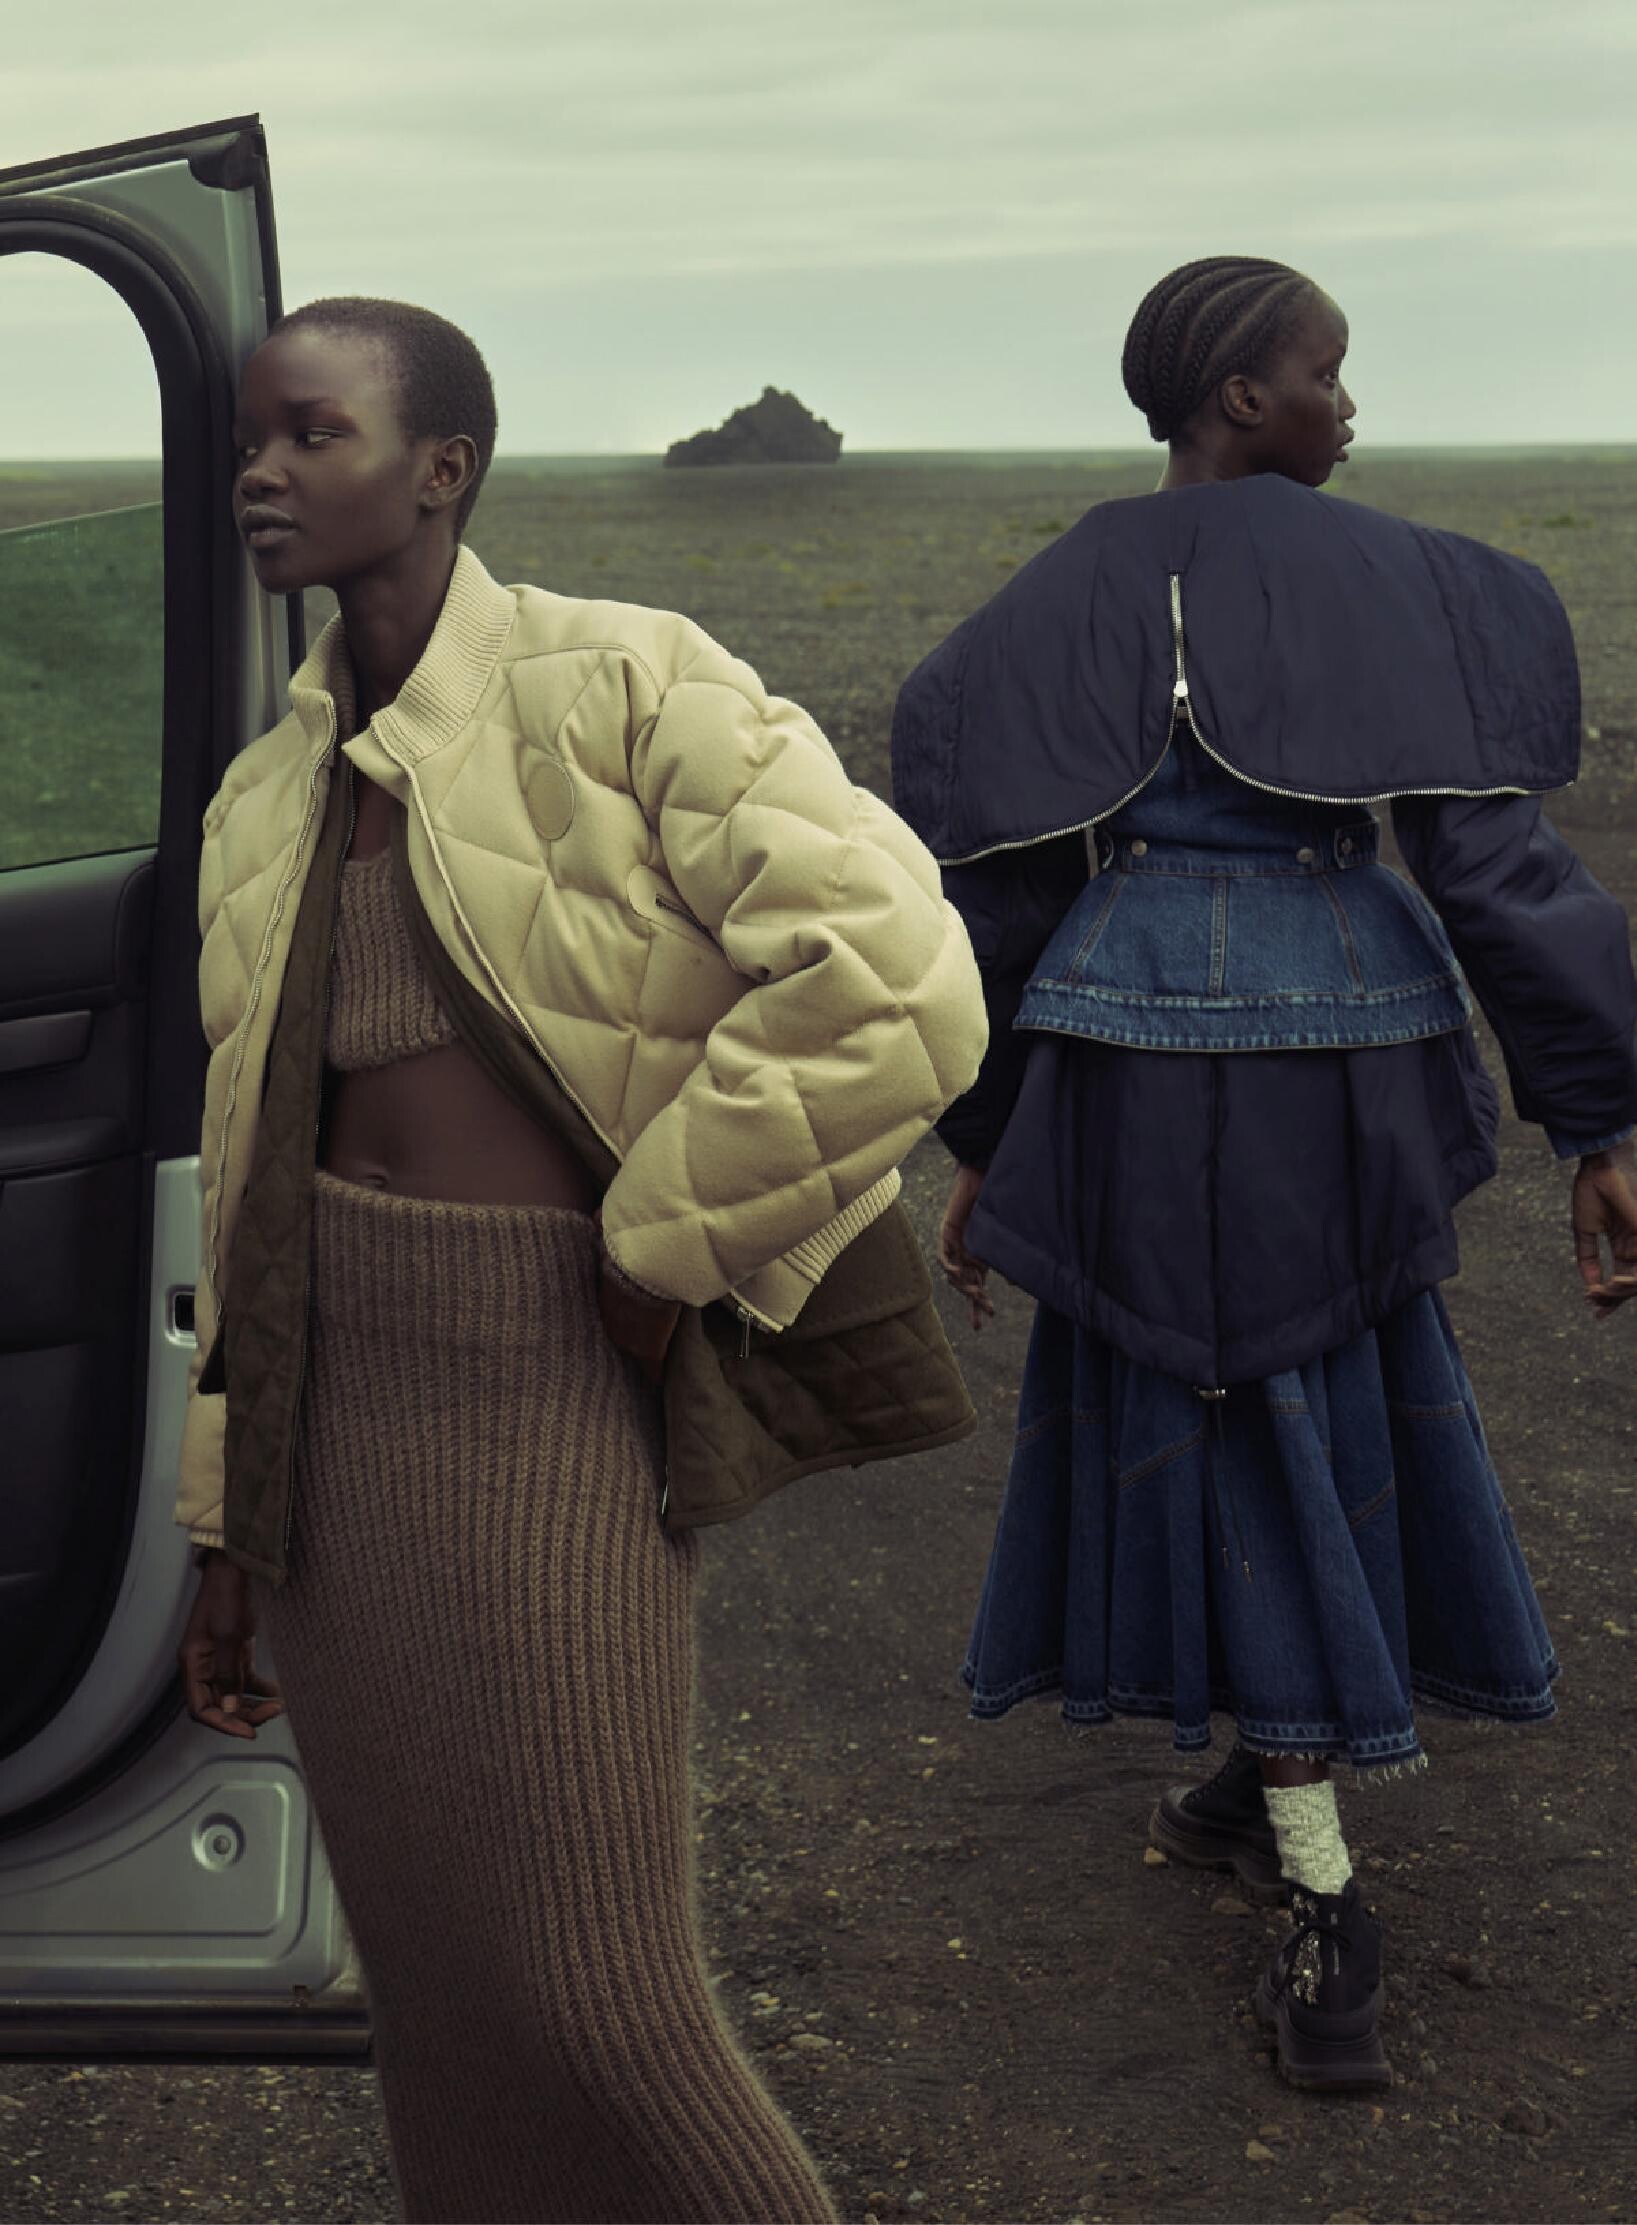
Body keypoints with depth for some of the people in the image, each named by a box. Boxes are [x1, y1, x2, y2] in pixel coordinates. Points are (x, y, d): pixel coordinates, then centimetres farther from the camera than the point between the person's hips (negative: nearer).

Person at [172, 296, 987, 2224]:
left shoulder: (625, 687, -9)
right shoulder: (266, 803, 11)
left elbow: (897, 984, -21)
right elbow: (249, 1161, 16)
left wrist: (660, 1246, -13)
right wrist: (227, 1523, 15)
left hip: (551, 1376, -6)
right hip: (327, 1396, 6)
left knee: (578, 1991, -2)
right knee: (425, 1960, 15)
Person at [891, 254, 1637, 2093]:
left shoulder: (1061, 602, 2)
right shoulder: (1401, 585, -3)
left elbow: (999, 897, 3)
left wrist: (979, 1146, 13)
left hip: (1143, 1060, 0)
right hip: (1352, 1056, 0)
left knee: (1230, 1443, 10)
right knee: (1334, 1405, 22)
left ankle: (1326, 1910, 5)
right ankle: (1273, 1784, 36)